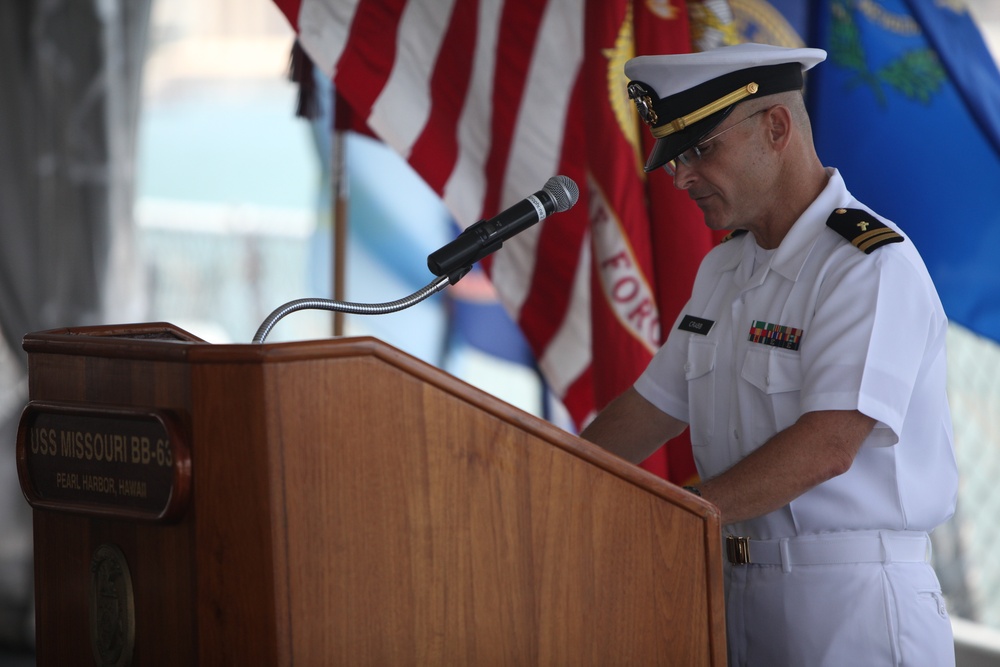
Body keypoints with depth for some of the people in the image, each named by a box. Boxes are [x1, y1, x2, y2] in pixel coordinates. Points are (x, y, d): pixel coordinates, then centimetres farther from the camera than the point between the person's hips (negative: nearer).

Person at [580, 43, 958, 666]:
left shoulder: (874, 264, -15)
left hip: (851, 612, -8)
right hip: (737, 589, 8)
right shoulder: (724, 268, 15)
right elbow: (655, 407, 20)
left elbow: (827, 446, -24)